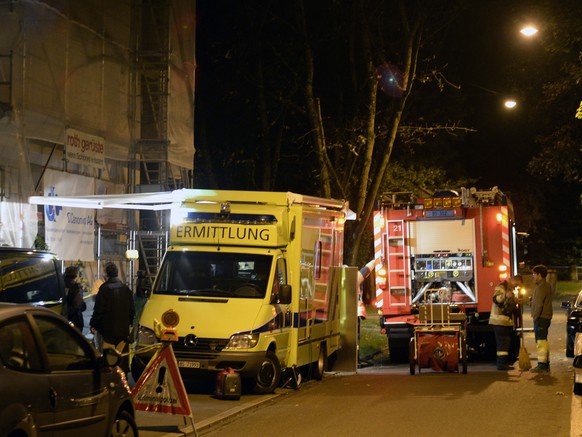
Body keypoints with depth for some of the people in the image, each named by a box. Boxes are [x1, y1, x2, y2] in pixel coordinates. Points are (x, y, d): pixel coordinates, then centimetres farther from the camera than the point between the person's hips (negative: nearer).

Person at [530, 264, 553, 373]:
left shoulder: (540, 287, -16)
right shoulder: (547, 285, 16)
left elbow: (539, 305, -20)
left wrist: (535, 317, -17)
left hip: (541, 317, -10)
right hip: (547, 317, 10)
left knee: (540, 341, -9)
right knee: (544, 340, 16)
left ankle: (542, 365, -10)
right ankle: (546, 364, 22)